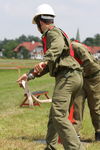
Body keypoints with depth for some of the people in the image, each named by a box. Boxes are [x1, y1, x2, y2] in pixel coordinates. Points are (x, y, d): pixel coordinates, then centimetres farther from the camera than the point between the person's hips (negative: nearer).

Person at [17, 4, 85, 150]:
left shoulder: (53, 32, -2)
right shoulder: (56, 34, 29)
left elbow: (58, 46, -28)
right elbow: (48, 66, 35)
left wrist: (45, 61, -44)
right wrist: (29, 75, 35)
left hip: (66, 76, -10)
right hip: (75, 77, 10)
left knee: (59, 115, -19)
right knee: (54, 115, 17)